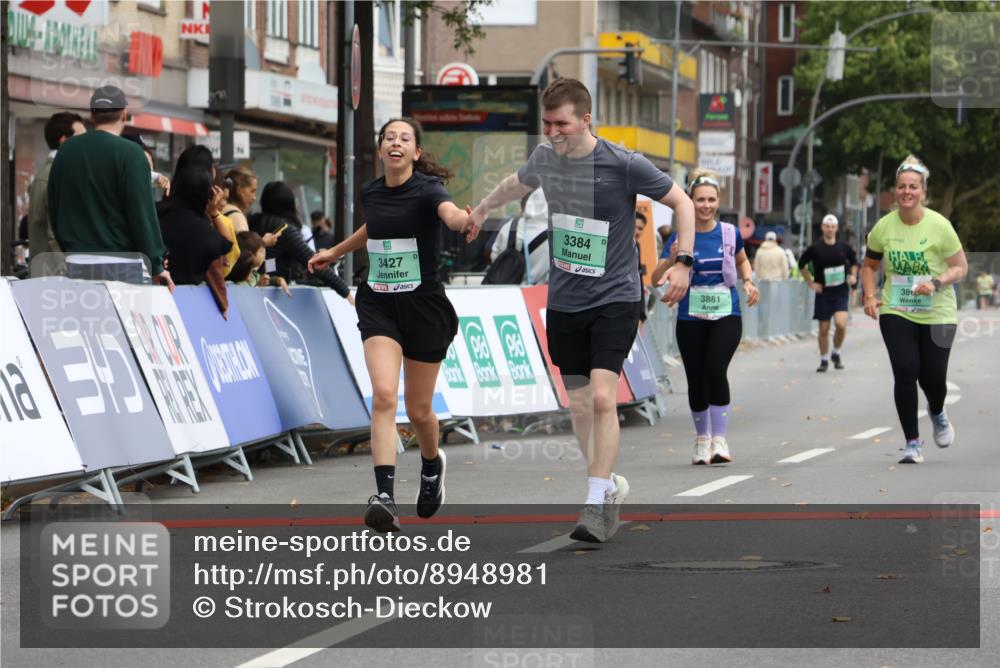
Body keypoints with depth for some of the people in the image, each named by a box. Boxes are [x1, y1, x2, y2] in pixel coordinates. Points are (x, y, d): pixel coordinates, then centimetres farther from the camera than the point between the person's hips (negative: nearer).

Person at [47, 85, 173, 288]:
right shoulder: (129, 153, -9)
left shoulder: (66, 151, 9)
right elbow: (143, 213, -11)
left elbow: (54, 209, 17)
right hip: (121, 264, -5)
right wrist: (156, 266, -6)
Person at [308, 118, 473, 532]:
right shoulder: (371, 192, 3)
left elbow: (450, 213, -37)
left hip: (424, 307, -3)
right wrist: (336, 252, 38)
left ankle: (432, 465, 43)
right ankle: (384, 496, -24)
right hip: (378, 306, 3)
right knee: (384, 394, -19)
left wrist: (465, 219, -60)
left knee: (418, 410, 9)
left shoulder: (427, 188, -14)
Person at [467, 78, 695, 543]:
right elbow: (517, 183, 26)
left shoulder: (623, 164, -13)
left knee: (602, 397, -17)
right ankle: (610, 485, 26)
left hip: (615, 298, -5)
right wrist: (482, 210, 41)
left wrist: (683, 262, -11)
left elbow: (681, 202, -2)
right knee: (579, 405, 7)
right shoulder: (544, 159, 1)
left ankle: (596, 504, -15)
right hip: (564, 301, 5)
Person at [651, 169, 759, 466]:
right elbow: (656, 279, -8)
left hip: (727, 315, -1)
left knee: (716, 370, -20)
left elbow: (742, 261, 22)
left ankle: (719, 440, -17)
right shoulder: (681, 236, -4)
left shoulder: (730, 233, 1)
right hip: (691, 317, 1)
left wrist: (748, 282, 4)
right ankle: (702, 439, 27)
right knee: (696, 380, 6)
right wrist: (671, 260, -27)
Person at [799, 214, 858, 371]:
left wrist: (853, 276, 3)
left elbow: (854, 261, 20)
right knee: (824, 329, 3)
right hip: (823, 293, 0)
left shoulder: (844, 248, 1)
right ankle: (824, 360, 21)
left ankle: (836, 354, 6)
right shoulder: (815, 249, -4)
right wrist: (811, 283, 3)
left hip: (841, 292, 0)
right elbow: (802, 264, 9)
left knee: (841, 323, -19)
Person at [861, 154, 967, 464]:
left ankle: (937, 414, 38)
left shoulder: (939, 226, -11)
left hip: (937, 314, -1)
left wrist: (936, 283, -22)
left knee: (932, 378, -1)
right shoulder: (884, 227, -3)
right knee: (905, 373, -12)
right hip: (896, 313, 1)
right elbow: (869, 265, 14)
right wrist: (870, 295, -2)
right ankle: (912, 443, 0)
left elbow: (960, 267, -5)